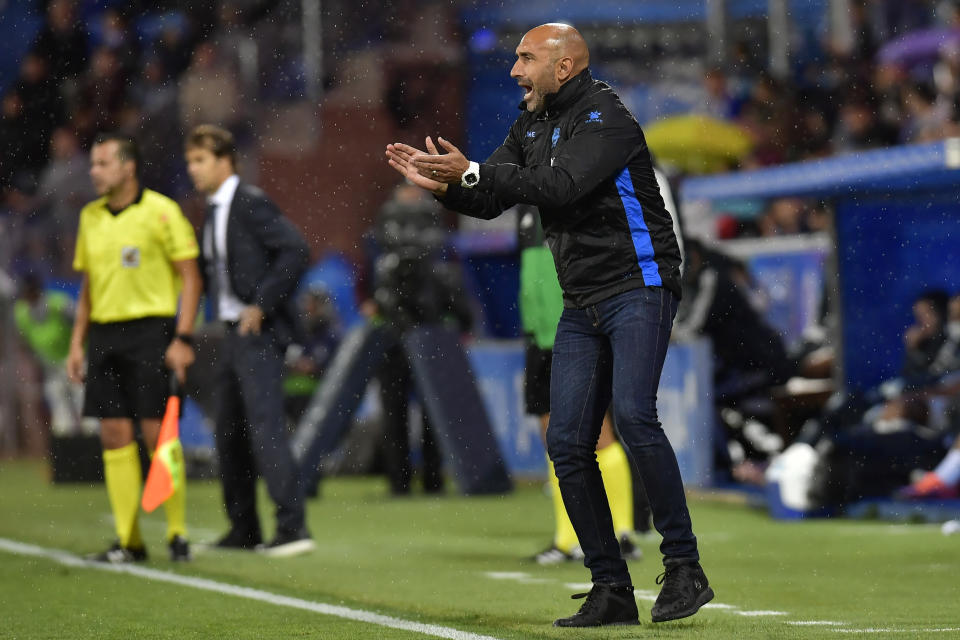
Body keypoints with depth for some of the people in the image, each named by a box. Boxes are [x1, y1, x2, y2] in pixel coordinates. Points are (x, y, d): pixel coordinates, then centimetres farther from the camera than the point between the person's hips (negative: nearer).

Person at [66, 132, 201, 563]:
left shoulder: (161, 211, -5)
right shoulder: (90, 217, 13)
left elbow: (190, 277, -5)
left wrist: (183, 339, -12)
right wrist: (77, 342, 14)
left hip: (151, 330, -5)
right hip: (104, 335, 6)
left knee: (157, 432, -7)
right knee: (114, 436, 2)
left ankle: (178, 533, 3)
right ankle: (128, 540, 6)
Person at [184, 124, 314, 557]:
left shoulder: (251, 204, -12)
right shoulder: (213, 212, 15)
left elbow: (296, 252, -21)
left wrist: (262, 304, -20)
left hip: (260, 331, -10)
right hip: (234, 332, 10)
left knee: (265, 427, -14)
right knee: (229, 432, 12)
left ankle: (292, 528, -14)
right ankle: (244, 530, 20)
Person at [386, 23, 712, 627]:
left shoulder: (606, 117, -12)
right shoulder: (532, 127, 15)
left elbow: (561, 186, -25)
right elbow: (489, 200, 12)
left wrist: (472, 172, -24)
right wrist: (443, 183, -8)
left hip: (638, 288, -8)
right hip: (582, 305, 8)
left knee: (633, 413, -26)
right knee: (568, 441, 0)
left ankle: (685, 570, -20)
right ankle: (611, 591, 4)